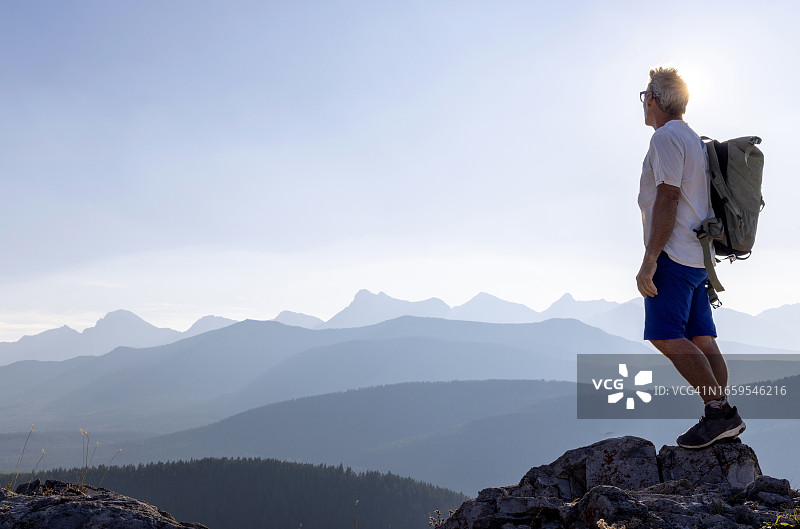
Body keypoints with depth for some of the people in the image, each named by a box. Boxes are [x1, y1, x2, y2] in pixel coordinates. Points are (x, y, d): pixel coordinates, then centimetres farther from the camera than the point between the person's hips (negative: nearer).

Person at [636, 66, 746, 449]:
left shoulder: (666, 137, -9)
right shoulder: (695, 141, 22)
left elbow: (667, 199, -18)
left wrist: (649, 260, -20)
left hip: (674, 254, -10)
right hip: (697, 257, 10)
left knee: (666, 336, -13)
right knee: (700, 339, 5)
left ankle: (719, 409, -14)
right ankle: (719, 417, 3)